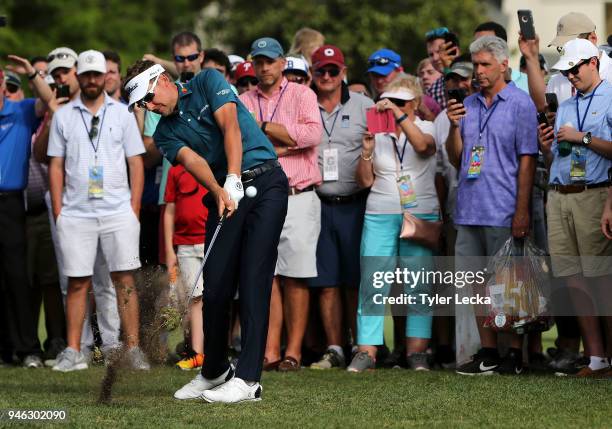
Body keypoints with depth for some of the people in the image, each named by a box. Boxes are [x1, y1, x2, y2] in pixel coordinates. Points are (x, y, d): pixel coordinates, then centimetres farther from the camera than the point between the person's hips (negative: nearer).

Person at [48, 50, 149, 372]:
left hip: (118, 210, 0)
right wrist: (57, 212, 2)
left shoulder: (122, 114, 9)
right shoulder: (63, 116, 10)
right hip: (75, 212, 1)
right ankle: (73, 351, 6)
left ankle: (133, 349, -1)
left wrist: (134, 209, 0)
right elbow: (56, 166, 9)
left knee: (124, 279, -4)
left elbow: (136, 163, 8)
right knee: (77, 282, 2)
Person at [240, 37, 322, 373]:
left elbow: (312, 134, -12)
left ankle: (293, 351, 0)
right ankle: (270, 351, 0)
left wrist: (264, 127, -8)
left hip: (298, 197, -2)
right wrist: (282, 147, -10)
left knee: (295, 276, -4)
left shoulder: (302, 95, 6)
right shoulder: (244, 102, 14)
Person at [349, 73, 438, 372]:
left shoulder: (426, 128, 8)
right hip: (380, 216, 2)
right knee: (372, 283, -6)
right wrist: (366, 151, -5)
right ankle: (367, 352, -8)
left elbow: (423, 145, -18)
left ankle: (416, 350, 2)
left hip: (421, 214, -2)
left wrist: (400, 116, -24)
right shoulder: (378, 134, 13)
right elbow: (365, 181, 10)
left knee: (418, 284, -3)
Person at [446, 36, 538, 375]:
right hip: (469, 210, 6)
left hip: (504, 213, -6)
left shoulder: (520, 103, -2)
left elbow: (527, 159, -7)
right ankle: (487, 353, 13)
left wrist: (522, 211, -13)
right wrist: (454, 127, -3)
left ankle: (515, 354, 3)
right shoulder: (468, 105, 14)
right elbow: (455, 159, 15)